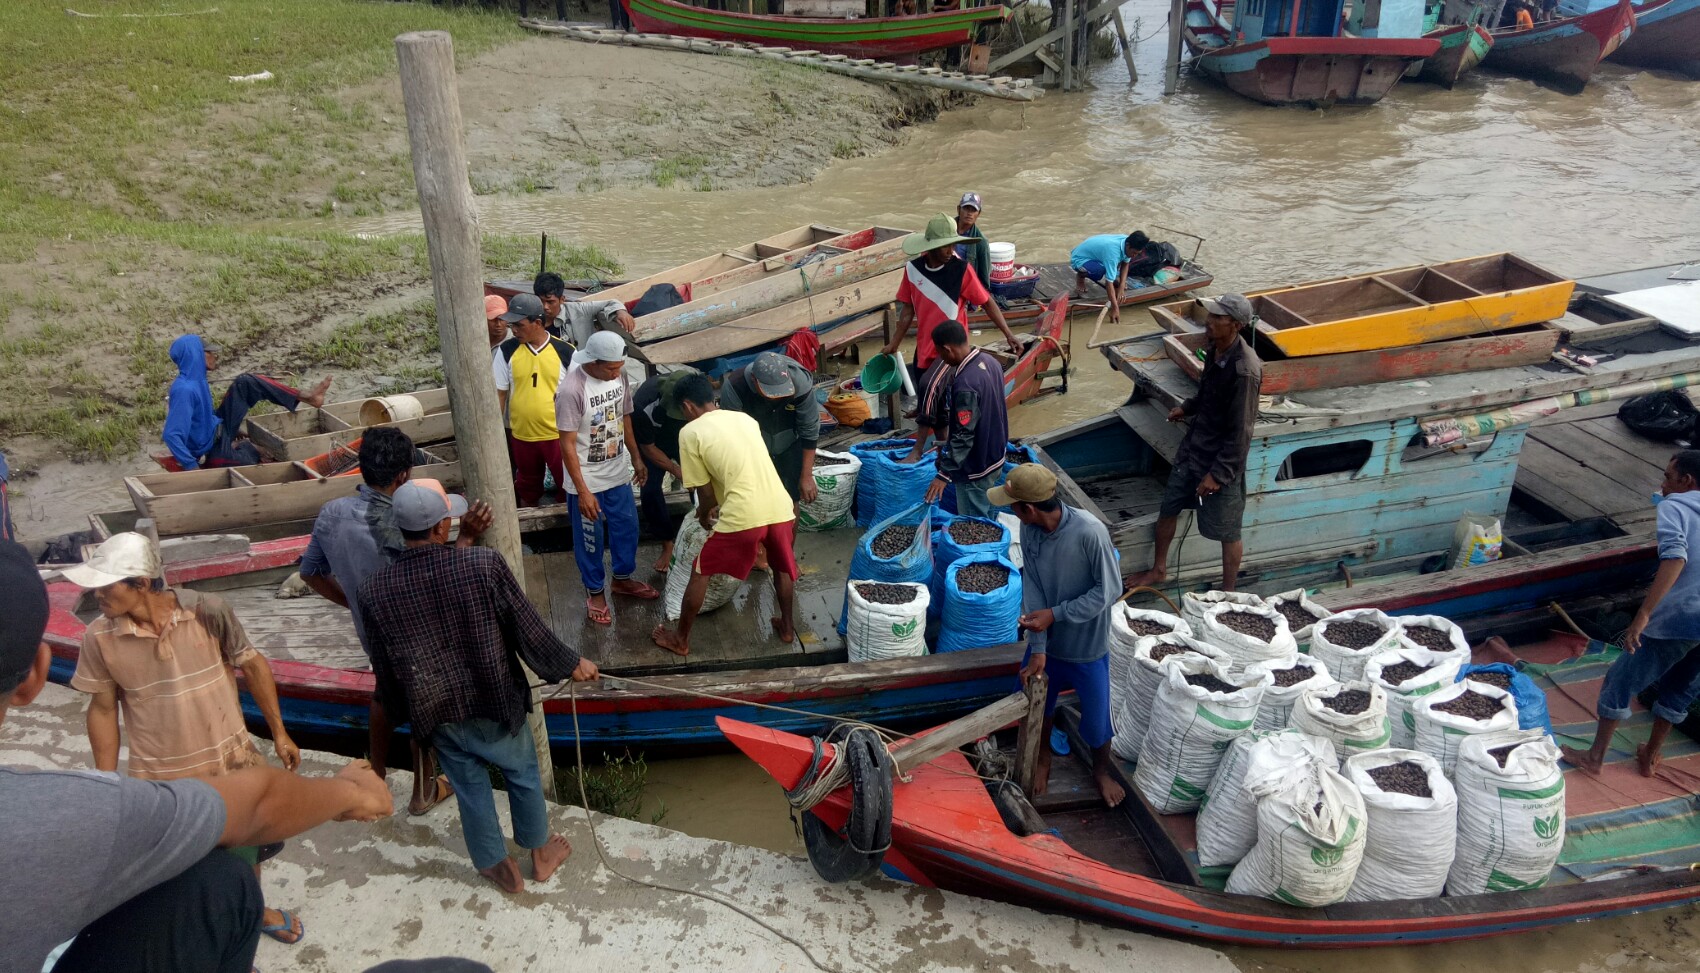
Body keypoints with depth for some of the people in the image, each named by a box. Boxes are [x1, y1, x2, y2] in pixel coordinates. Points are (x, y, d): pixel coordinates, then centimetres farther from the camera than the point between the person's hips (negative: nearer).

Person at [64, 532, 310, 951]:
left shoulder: (208, 610, -20)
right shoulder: (99, 638, -17)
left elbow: (253, 666, -6)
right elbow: (103, 710, -3)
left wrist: (279, 733, -1)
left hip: (230, 763, 0)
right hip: (160, 782, 0)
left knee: (245, 848, 23)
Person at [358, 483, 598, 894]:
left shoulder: (375, 591, -15)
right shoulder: (484, 564, -25)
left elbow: (384, 667, -1)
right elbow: (529, 629, -14)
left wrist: (399, 708, 19)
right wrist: (570, 664, 3)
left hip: (437, 711, 2)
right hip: (494, 701, -2)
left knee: (470, 788, 23)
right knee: (523, 774, 24)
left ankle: (499, 866, 41)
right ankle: (541, 851, 43)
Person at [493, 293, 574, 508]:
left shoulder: (565, 352, -10)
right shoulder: (506, 351, -6)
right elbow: (499, 393, 1)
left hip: (559, 434, -2)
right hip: (521, 436, 2)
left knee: (569, 488, 9)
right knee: (528, 490, 20)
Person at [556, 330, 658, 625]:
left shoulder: (620, 377, -7)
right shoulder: (571, 390, -27)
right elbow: (567, 445, -22)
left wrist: (637, 459, 14)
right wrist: (583, 491, -22)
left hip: (618, 473, 6)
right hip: (587, 480, -6)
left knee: (627, 527, 20)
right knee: (590, 539, 11)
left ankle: (623, 578, 42)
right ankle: (595, 591, 31)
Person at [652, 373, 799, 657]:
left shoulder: (690, 432, 4)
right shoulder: (746, 419, 21)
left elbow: (705, 491, 7)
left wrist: (704, 514, 29)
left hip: (743, 516, -5)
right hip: (780, 508, 5)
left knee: (700, 573, 17)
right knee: (782, 566, 32)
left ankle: (681, 639, 28)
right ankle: (786, 627, 43)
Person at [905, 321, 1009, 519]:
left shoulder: (965, 384, -31)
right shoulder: (990, 362, -2)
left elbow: (963, 435, -29)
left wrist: (944, 474, -24)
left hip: (975, 467, -9)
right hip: (994, 457, 9)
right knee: (986, 519, 23)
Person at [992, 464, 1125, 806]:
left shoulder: (1090, 533, -31)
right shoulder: (1029, 530, -15)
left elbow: (1110, 590, -22)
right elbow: (1032, 589, -12)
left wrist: (1055, 614, -24)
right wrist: (1037, 649, -16)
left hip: (1087, 646, -4)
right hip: (1047, 642, 4)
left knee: (1096, 714, 14)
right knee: (1038, 703, 20)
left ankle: (1101, 769, 43)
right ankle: (1043, 757, 48)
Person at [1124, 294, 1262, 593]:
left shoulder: (1244, 370, -28)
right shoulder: (1215, 350, -2)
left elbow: (1240, 431, -24)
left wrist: (1218, 473, -22)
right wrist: (1187, 408, 9)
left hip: (1222, 460, -8)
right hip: (1194, 448, 8)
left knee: (1227, 531, 10)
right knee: (1167, 510, 20)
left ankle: (1228, 593, 29)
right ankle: (1158, 570, 42)